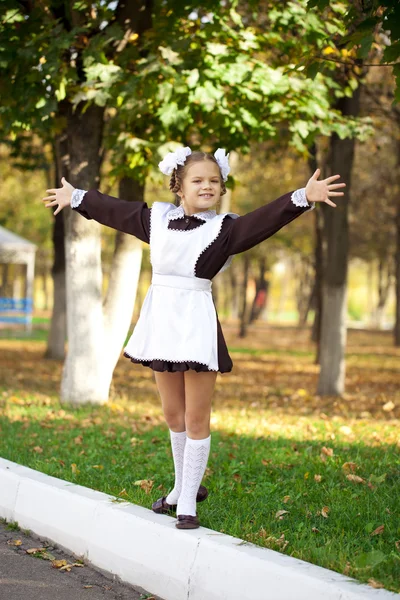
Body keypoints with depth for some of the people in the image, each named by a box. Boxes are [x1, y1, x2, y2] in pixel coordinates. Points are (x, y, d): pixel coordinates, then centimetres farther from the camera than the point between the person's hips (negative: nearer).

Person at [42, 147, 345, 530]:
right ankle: (183, 488, 33)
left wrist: (302, 197, -33)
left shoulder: (224, 229, -4)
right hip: (161, 324, 5)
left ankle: (187, 504, 8)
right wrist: (75, 197, 33)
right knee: (173, 415, 16)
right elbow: (113, 210, 22)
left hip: (197, 325, -5)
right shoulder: (157, 217, 9)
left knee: (196, 419, -1)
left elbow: (265, 219, -19)